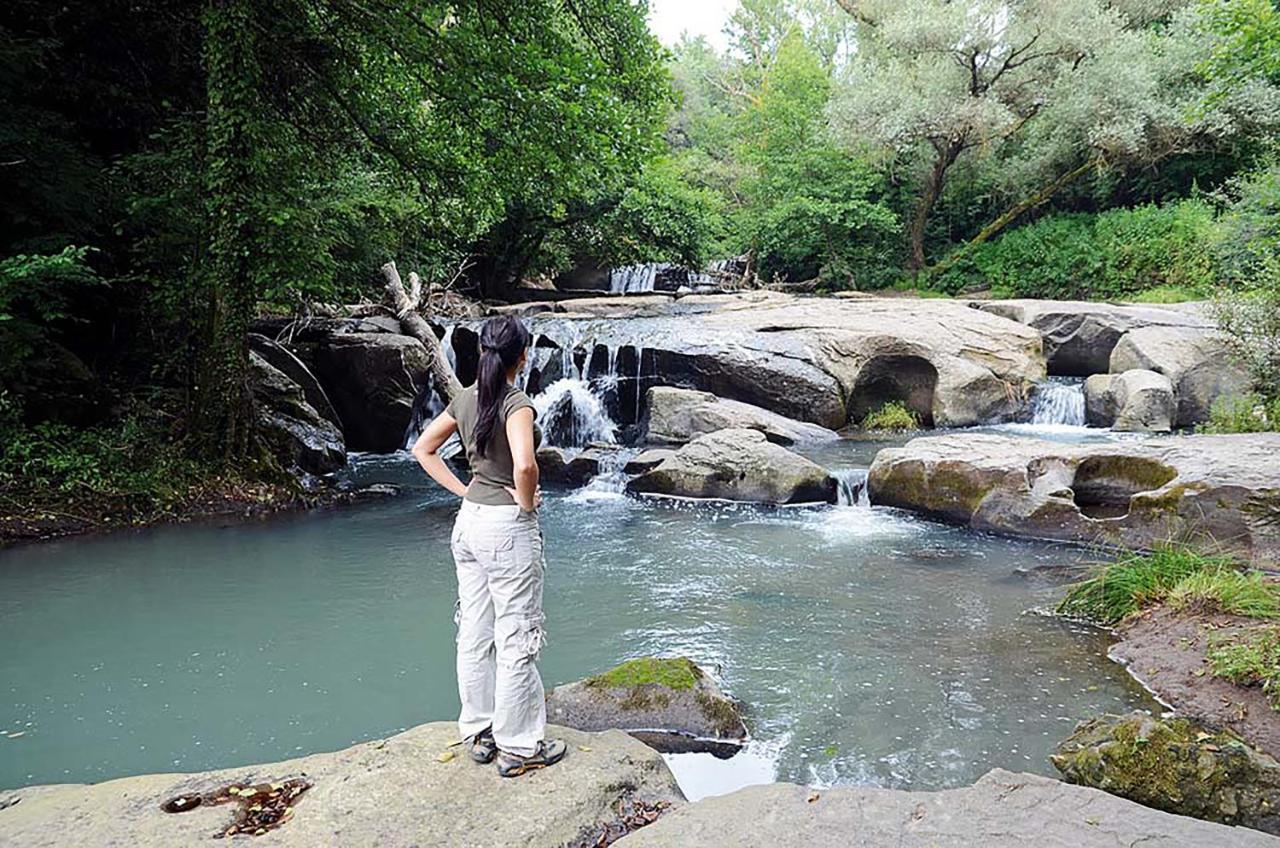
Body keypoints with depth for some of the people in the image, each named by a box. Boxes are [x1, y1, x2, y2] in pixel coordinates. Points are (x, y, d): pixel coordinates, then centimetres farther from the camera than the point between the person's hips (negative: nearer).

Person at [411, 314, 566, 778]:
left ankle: (480, 733, 29)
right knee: (516, 640, 4)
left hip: (469, 522, 8)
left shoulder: (465, 399, 4)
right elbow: (524, 465, -34)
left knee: (475, 634, 15)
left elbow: (423, 448, 12)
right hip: (508, 528, -8)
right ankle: (518, 747, 14)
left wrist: (463, 491, 9)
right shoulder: (516, 403, -18)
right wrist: (528, 501, -15)